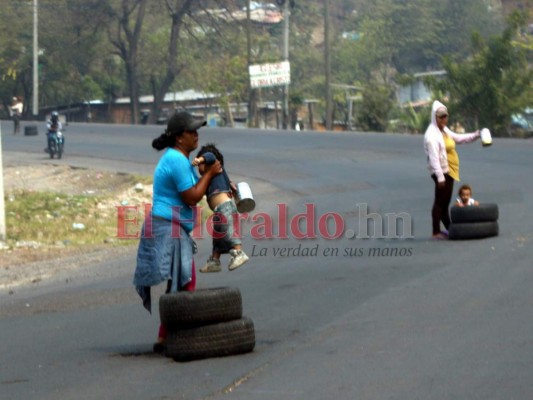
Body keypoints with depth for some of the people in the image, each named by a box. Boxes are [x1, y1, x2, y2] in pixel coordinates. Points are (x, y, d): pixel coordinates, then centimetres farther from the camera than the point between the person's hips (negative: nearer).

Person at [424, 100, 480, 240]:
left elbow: (457, 138, 28)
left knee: (445, 202, 16)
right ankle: (436, 232, -3)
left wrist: (475, 135, 18)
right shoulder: (432, 135, -17)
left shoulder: (444, 131, 13)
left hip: (449, 171, 9)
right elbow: (434, 157, -22)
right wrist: (440, 176, -26)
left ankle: (449, 229, 24)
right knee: (440, 202, -6)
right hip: (442, 172, -9)